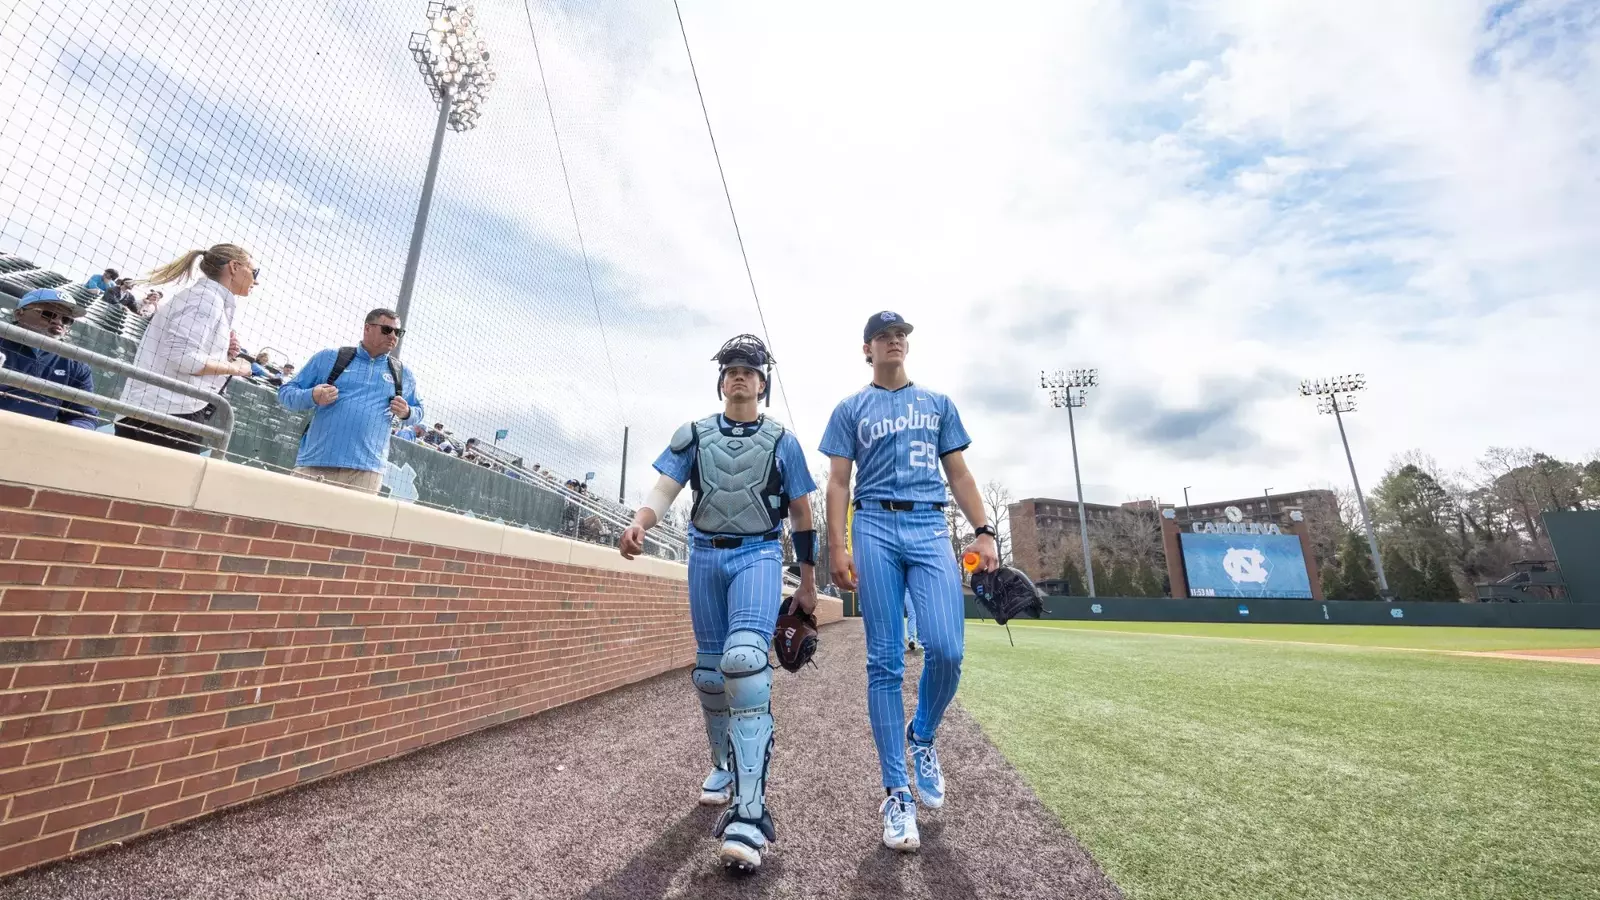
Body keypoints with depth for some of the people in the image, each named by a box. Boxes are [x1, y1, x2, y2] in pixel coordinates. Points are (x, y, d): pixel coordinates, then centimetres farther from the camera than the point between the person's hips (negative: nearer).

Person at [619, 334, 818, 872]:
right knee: (709, 670, 10)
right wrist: (639, 523, -25)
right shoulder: (693, 435, 9)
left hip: (758, 555, -3)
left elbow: (802, 515, 7)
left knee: (744, 659, -23)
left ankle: (748, 812, -18)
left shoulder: (782, 441, 5)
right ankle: (724, 766, 34)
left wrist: (808, 584, 7)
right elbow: (665, 489, -2)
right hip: (705, 555, 3)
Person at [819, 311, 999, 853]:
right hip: (875, 530, -1)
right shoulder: (851, 409, 14)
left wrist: (983, 532, 3)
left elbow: (959, 473, 15)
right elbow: (838, 482, 6)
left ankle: (922, 738, 19)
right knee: (885, 662, -2)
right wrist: (836, 547, -6)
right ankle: (897, 794, 10)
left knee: (946, 649, -13)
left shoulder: (939, 404, 20)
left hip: (931, 529, 2)